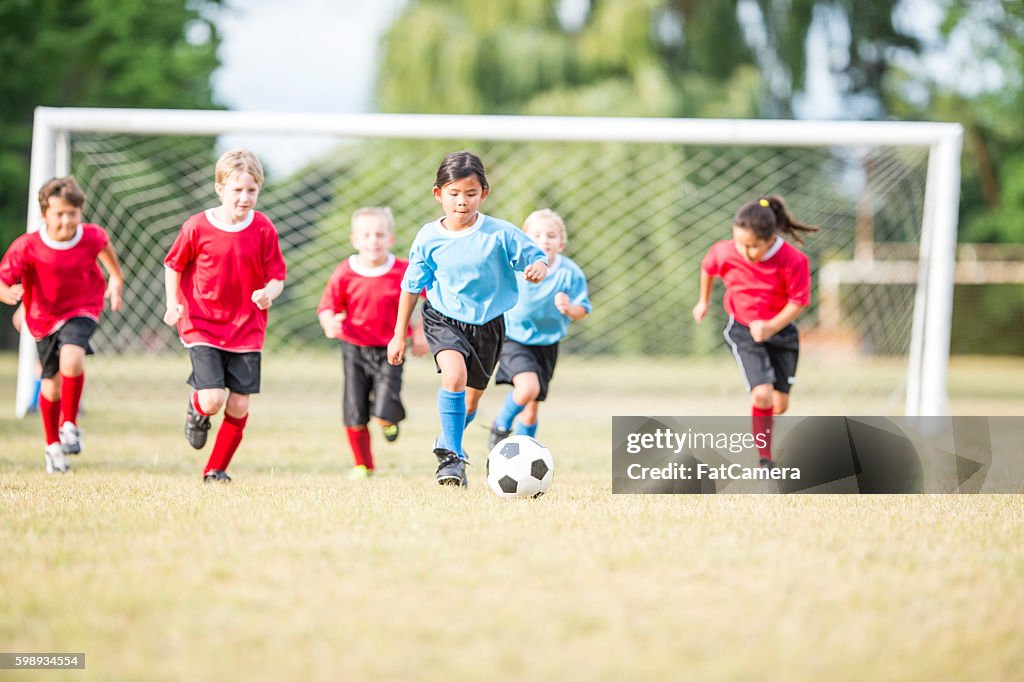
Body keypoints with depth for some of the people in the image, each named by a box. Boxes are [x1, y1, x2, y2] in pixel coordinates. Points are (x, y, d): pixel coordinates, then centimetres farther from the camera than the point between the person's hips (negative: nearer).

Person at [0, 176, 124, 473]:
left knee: (71, 357, -30)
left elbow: (104, 243, 10)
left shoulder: (91, 237, -16)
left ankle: (70, 426, -11)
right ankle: (53, 445, 33)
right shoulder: (27, 247, -23)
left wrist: (116, 279, 16)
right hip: (44, 316, 1)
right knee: (52, 382, 10)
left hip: (81, 310, -1)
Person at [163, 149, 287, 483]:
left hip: (246, 328, 2)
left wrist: (268, 293, -22)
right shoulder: (197, 227, -9)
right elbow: (173, 265, 6)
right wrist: (173, 304, -6)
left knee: (239, 405, 1)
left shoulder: (263, 229, -5)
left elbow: (276, 277, 0)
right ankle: (196, 409, 23)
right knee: (212, 401, -16)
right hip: (202, 327, -2)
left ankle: (216, 470, 20)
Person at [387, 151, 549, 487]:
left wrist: (538, 269, -33)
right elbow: (411, 286, 1)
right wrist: (399, 335, 6)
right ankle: (452, 456, -22)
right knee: (454, 375, -30)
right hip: (444, 320, -2)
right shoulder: (429, 238, -10)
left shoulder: (501, 233, -14)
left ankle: (447, 443, 46)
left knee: (471, 400, 14)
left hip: (488, 323, 2)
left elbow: (536, 257, -7)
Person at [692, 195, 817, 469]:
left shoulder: (793, 261, -24)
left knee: (780, 403, 6)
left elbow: (798, 301, -15)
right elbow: (707, 268, 6)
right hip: (743, 331, -1)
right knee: (762, 394, -19)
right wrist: (703, 301, 21)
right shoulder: (725, 252, -18)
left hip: (781, 330, 1)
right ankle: (764, 461, -10)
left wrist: (771, 327, -28)